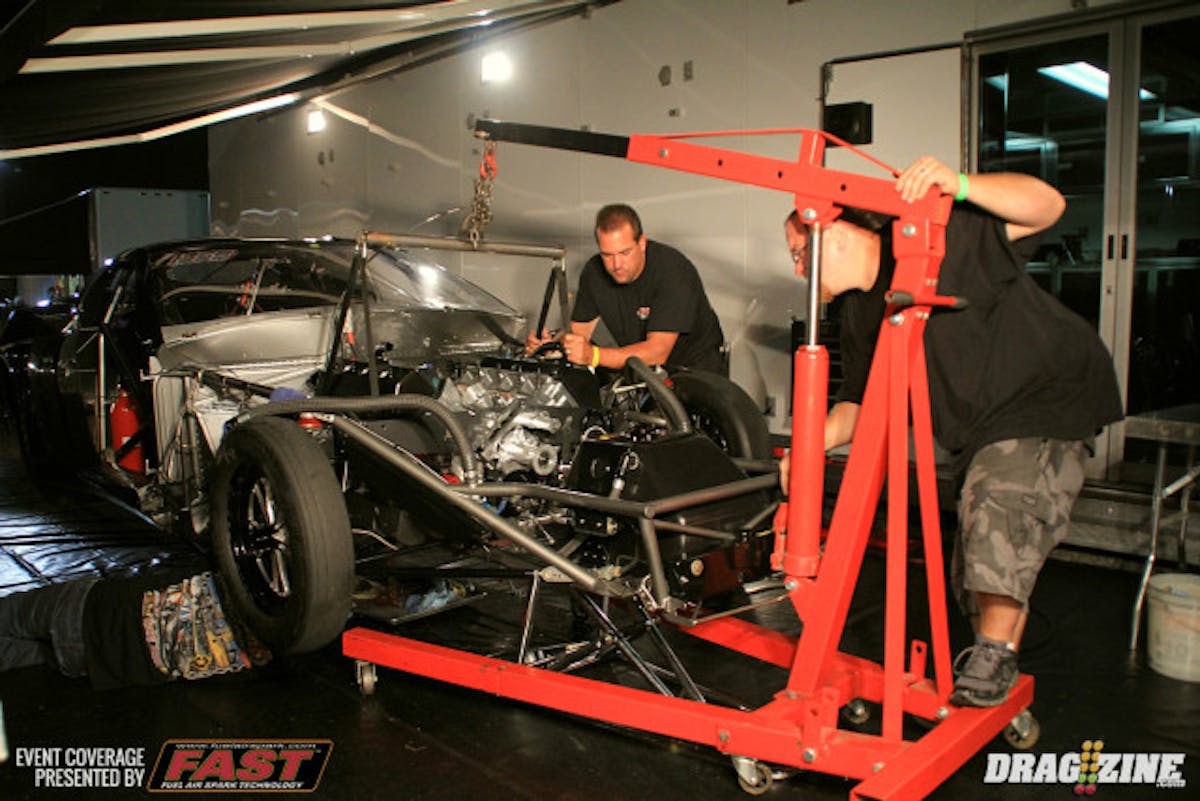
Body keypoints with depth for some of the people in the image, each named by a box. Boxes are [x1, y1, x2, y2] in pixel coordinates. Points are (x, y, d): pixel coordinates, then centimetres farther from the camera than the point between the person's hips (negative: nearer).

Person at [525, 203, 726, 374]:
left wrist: (593, 355, -44)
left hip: (695, 366, -5)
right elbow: (579, 330, -1)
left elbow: (657, 352, -33)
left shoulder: (673, 270, -26)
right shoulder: (594, 271, -6)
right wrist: (551, 343, -25)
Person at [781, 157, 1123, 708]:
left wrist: (959, 187, -46)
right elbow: (860, 402, 9)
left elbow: (1047, 205, -30)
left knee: (1001, 507, -25)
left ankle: (995, 653, -11)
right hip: (978, 430, 8)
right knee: (976, 568, 10)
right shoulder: (858, 310, 3)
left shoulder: (943, 238, -20)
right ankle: (991, 663, 26)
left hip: (1051, 398, -8)